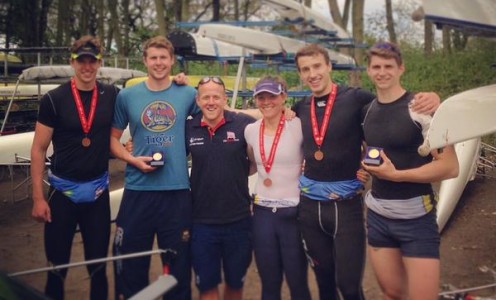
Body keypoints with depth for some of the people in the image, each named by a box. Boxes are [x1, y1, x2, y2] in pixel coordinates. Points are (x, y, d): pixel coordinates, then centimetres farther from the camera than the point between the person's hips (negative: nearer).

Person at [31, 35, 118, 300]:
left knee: (98, 265, 10)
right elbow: (38, 149, -4)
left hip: (98, 190, 2)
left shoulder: (112, 95, 0)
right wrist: (38, 197, -8)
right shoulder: (54, 99, -6)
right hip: (62, 190, -2)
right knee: (57, 265, 8)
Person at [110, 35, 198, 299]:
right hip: (137, 189, 1)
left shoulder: (188, 94, 2)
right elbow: (113, 138, 10)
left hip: (177, 189, 0)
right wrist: (133, 159, -7)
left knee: (178, 263, 11)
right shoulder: (127, 96, 4)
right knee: (131, 262, 10)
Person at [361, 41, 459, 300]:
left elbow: (450, 167, -16)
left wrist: (395, 175, -20)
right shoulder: (367, 110, 6)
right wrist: (365, 167, 5)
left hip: (416, 218, -5)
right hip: (377, 215, 5)